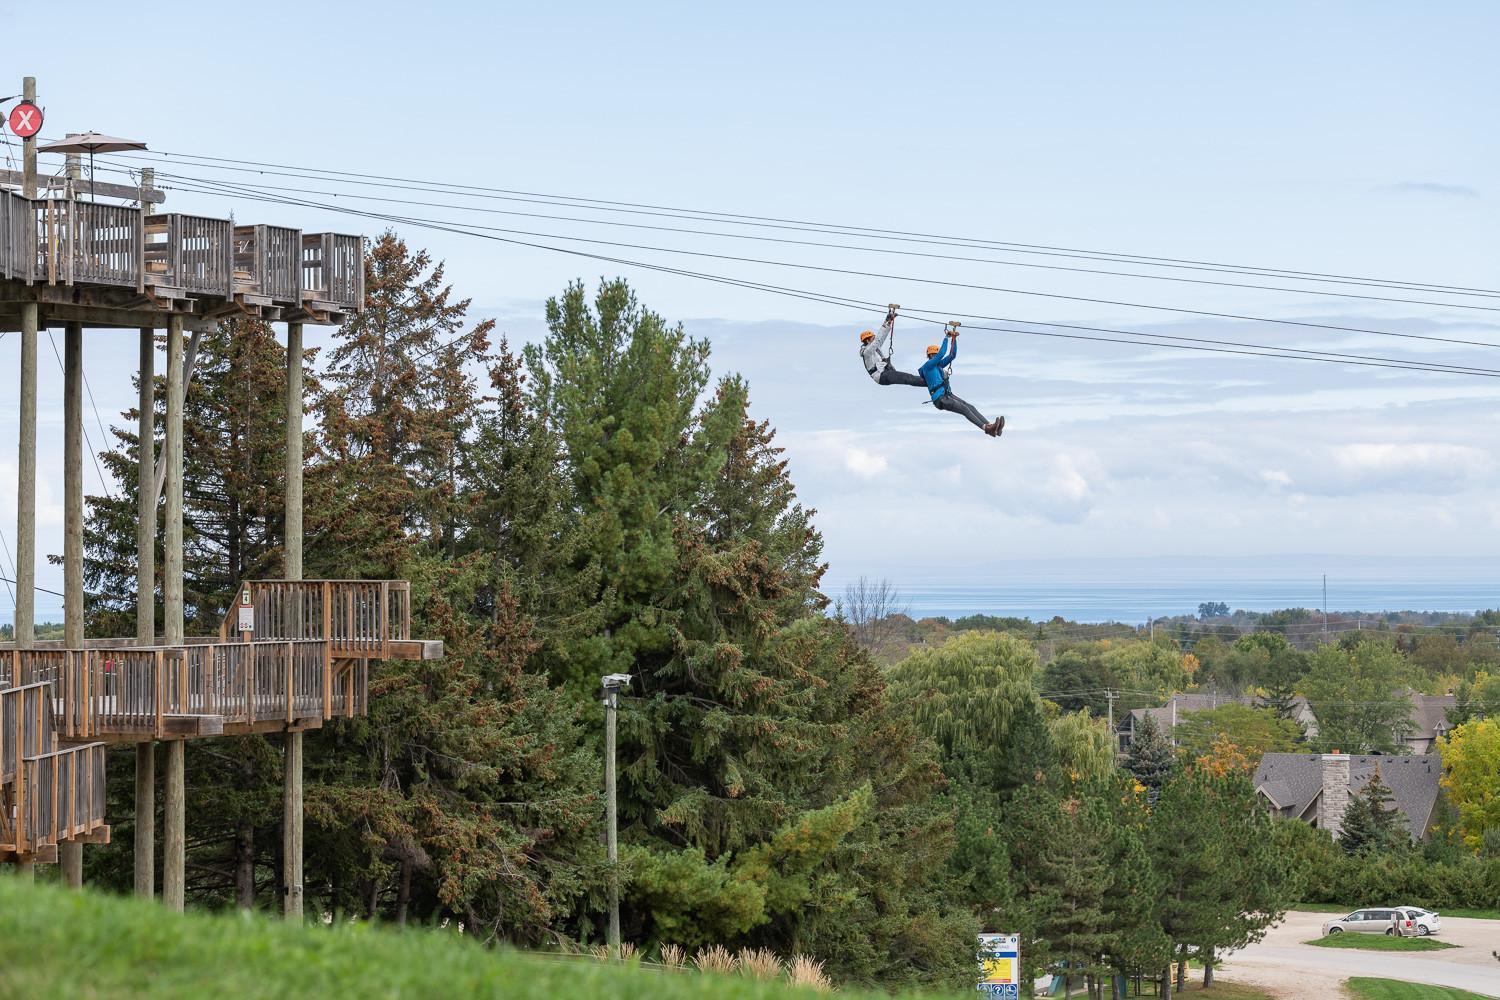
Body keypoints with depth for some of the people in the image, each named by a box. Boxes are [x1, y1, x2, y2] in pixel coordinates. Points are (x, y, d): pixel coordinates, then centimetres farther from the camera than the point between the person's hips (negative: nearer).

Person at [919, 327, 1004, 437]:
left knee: (970, 407, -10)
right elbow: (941, 354, -12)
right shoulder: (928, 365, -2)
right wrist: (946, 337, -4)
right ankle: (986, 428, -36)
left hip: (948, 395, 9)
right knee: (965, 409, -24)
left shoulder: (938, 365, 24)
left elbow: (952, 355, 21)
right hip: (940, 399, -9)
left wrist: (954, 339, 13)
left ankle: (991, 427, -24)